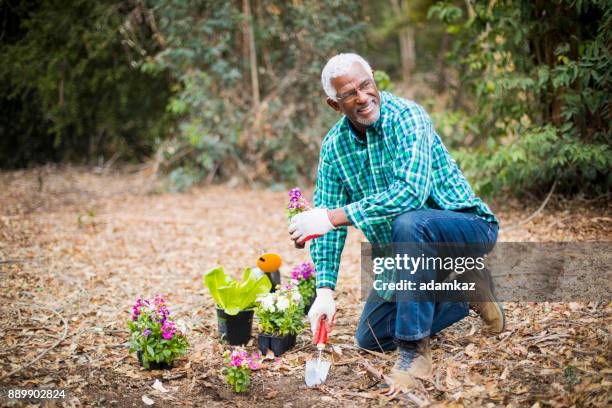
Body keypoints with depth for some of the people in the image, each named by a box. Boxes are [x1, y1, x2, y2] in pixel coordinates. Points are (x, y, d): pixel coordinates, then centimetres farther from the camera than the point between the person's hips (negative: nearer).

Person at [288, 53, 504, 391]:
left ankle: (415, 351, -28)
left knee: (408, 223, -39)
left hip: (467, 227, -7)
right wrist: (325, 290, -16)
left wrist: (333, 216, -38)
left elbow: (411, 192, -37)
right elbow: (325, 219, -5)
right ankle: (464, 297, 19)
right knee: (370, 337, 6)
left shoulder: (406, 117, -22)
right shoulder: (333, 146, -3)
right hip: (407, 251, 7)